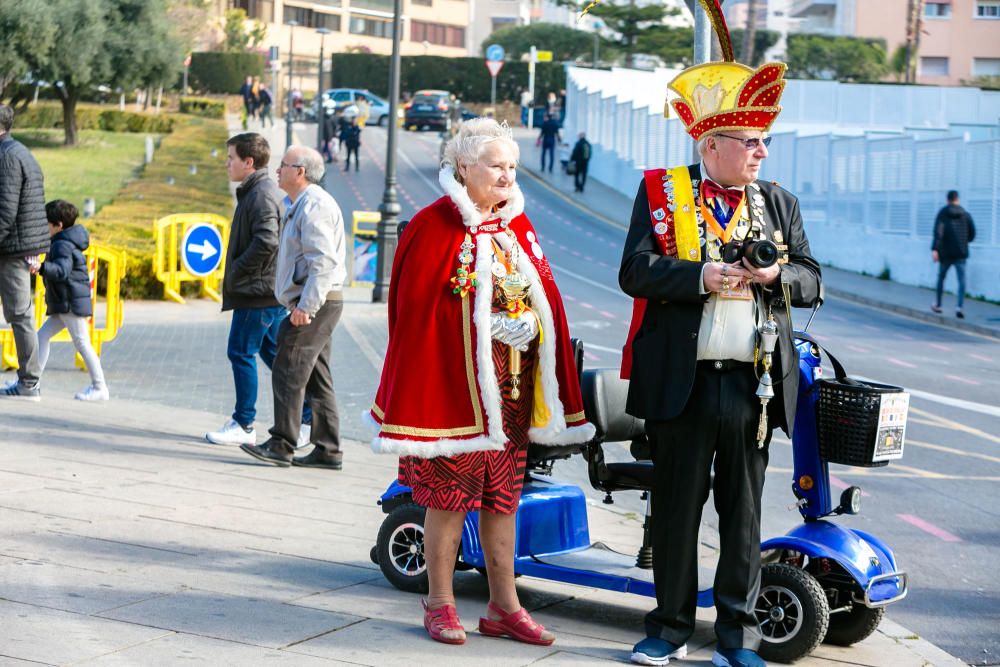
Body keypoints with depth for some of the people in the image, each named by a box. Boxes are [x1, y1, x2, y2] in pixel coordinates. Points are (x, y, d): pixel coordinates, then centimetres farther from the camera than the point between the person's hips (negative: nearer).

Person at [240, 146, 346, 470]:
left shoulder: (314, 205, -14)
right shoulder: (301, 204, 21)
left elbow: (322, 261, -23)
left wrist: (306, 306, -26)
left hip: (315, 303, -11)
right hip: (317, 304, 11)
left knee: (288, 371, -9)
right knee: (316, 377, 10)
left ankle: (281, 445, -6)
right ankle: (328, 450, 12)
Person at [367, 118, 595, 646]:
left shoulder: (518, 225, 11)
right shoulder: (435, 227, -8)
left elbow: (543, 299, 13)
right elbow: (413, 310, -10)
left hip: (513, 387, 6)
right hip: (455, 383, -6)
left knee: (501, 496, 11)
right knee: (449, 494, 1)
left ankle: (503, 606, 19)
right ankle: (439, 603, 15)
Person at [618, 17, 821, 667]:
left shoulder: (779, 203, 12)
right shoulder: (663, 191, 2)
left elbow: (812, 282, 10)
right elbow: (636, 272, -8)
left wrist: (778, 275, -11)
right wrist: (701, 276, -20)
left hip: (753, 385, 3)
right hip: (682, 384, -2)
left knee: (744, 513, 8)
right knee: (677, 509, 7)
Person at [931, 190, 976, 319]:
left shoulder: (942, 213, 0)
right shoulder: (965, 214, 6)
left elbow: (938, 231, -14)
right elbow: (972, 233, 6)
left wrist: (934, 249, -21)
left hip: (946, 252, 0)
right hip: (961, 253, 0)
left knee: (941, 278, 19)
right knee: (962, 280, -6)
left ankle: (938, 305, 31)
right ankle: (960, 306, -25)